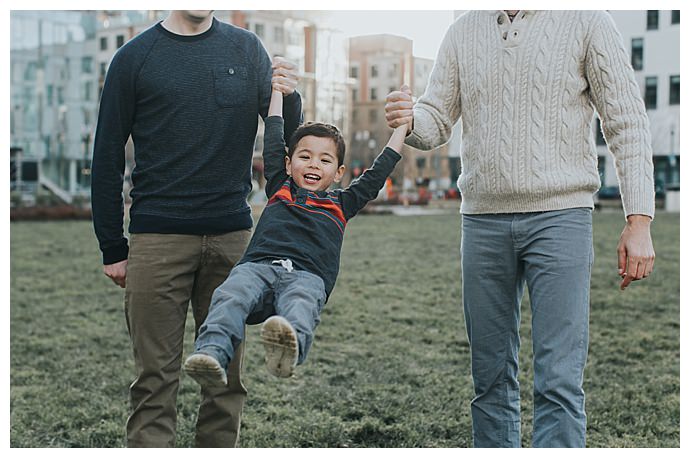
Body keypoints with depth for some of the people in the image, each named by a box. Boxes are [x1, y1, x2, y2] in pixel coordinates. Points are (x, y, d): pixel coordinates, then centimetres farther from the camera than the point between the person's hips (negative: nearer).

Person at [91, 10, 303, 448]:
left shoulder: (246, 48, 10)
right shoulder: (135, 57, 3)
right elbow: (108, 158, 5)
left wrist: (289, 97, -13)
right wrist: (113, 248, 1)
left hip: (231, 233, 3)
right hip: (158, 237, -2)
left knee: (228, 373, 8)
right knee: (156, 376, -1)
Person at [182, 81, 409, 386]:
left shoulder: (341, 204, 29)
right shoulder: (280, 189, 30)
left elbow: (378, 173, 32)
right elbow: (273, 143, 36)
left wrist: (403, 123, 38)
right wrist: (277, 91, 45)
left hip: (307, 276, -1)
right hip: (258, 265, 2)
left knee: (300, 306, -38)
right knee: (230, 297, -34)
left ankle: (289, 348, -69)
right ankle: (211, 354, -55)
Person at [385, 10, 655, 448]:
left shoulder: (587, 20, 2)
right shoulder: (464, 30, 14)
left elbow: (628, 124, -1)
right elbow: (437, 121, 12)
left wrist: (639, 221, -9)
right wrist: (408, 119, -13)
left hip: (560, 215, -3)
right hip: (482, 218, 4)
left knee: (559, 382, -8)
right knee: (491, 378, 9)